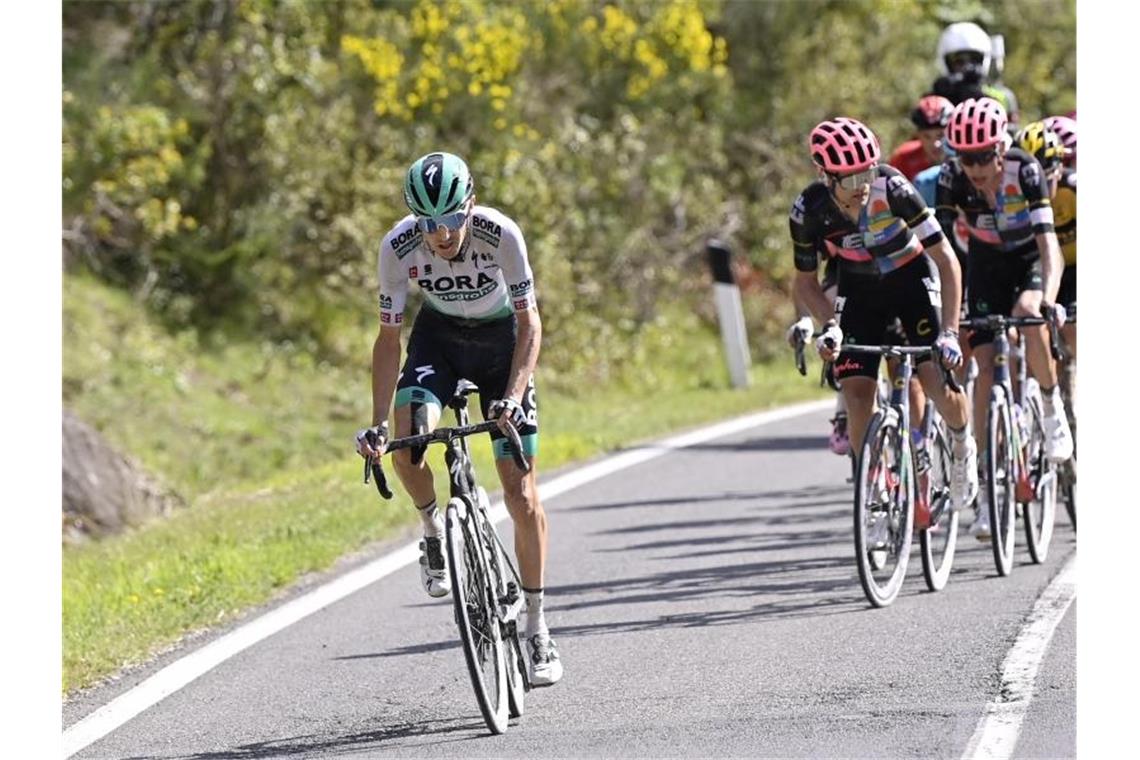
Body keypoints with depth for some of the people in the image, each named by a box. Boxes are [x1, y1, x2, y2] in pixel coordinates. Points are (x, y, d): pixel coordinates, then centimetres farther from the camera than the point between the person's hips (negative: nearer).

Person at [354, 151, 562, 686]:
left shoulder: (500, 234, -31)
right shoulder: (399, 247, -26)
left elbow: (529, 321, -23)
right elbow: (389, 336, -16)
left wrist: (513, 396, -36)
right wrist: (378, 424, -23)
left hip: (500, 339, -1)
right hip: (438, 336, 1)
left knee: (521, 492, -6)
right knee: (406, 445, -28)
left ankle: (536, 627, 6)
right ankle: (433, 531, 4)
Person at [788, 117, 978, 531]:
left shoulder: (893, 188, -31)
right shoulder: (809, 210, -24)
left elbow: (946, 259, -26)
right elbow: (805, 282, -8)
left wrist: (949, 331, -34)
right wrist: (830, 326, -25)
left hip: (912, 279, -2)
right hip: (860, 291, 2)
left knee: (937, 381, -17)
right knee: (857, 395, -14)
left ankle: (962, 445, 16)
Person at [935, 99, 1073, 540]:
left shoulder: (1025, 171, -30)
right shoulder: (952, 178, -23)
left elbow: (1049, 243, -37)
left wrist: (1048, 297, -53)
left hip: (1029, 259, -2)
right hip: (987, 266, 2)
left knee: (1030, 318, -35)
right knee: (985, 367, -10)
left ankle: (1052, 405, -6)